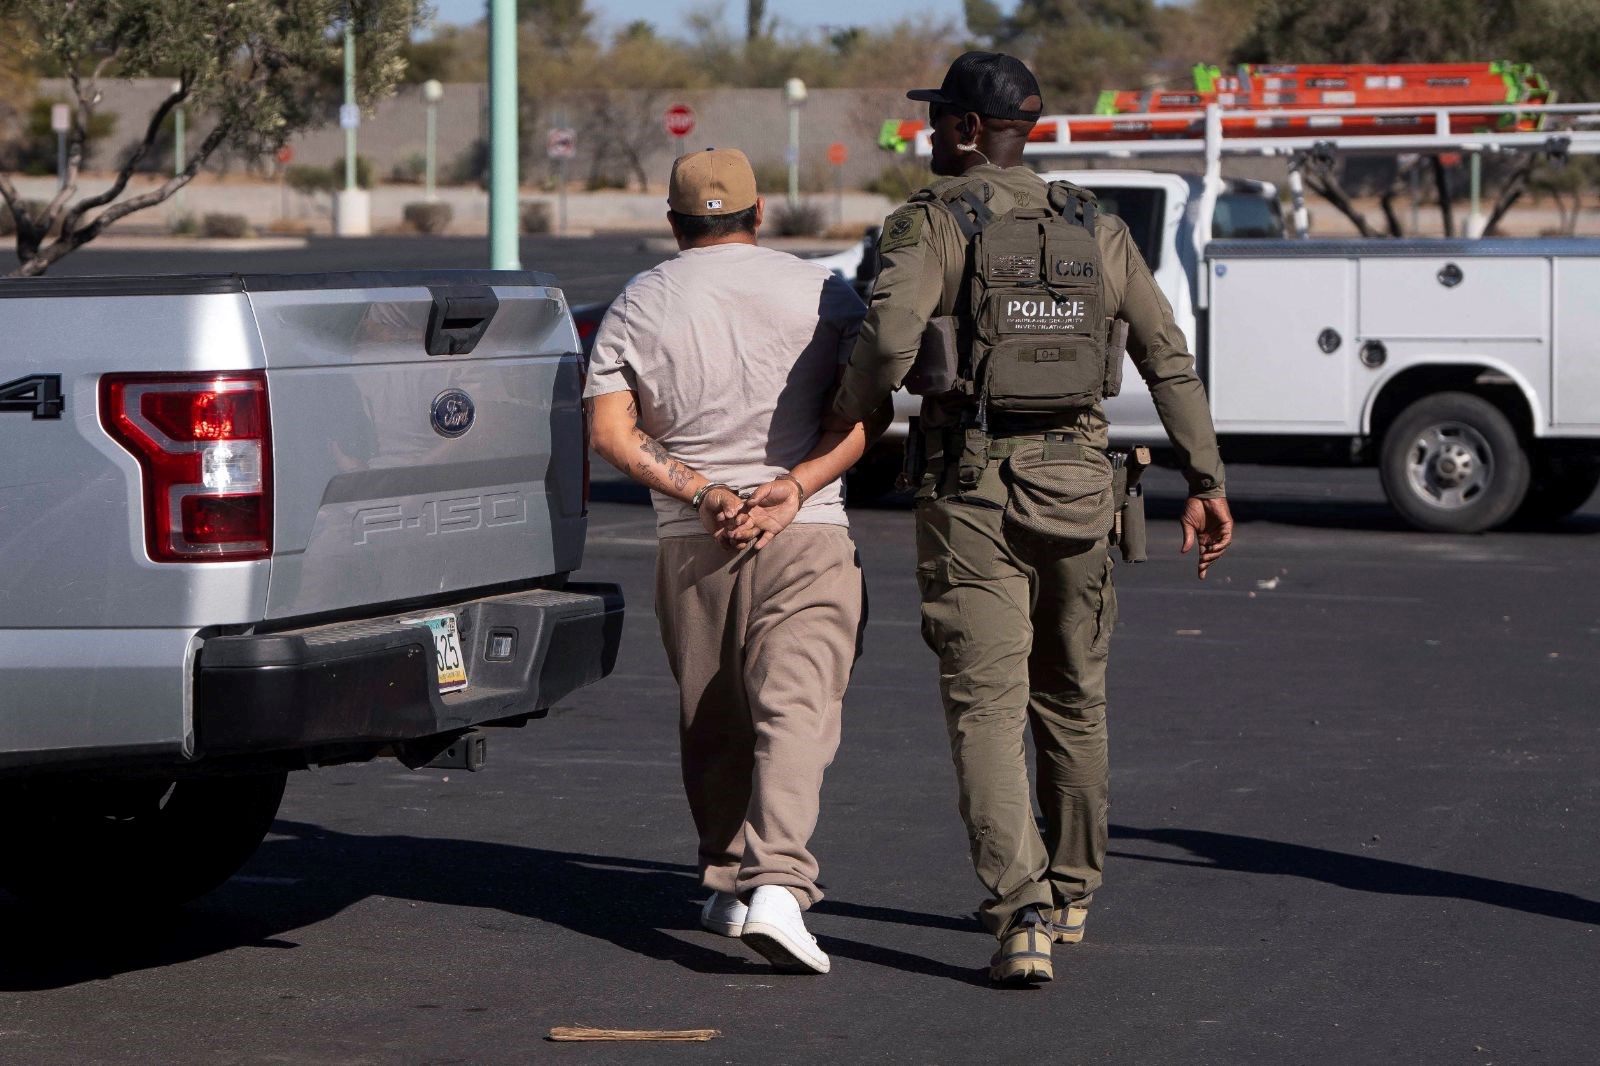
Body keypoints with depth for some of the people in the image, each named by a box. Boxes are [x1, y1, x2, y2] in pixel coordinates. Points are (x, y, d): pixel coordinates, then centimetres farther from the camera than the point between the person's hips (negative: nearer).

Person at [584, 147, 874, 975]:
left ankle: (727, 882, 25)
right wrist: (794, 487, -12)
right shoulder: (822, 293, 4)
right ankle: (775, 885, -27)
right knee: (795, 712, -10)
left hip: (689, 538, 2)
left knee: (711, 726, 16)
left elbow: (611, 431, -3)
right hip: (807, 536, -2)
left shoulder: (638, 304, 7)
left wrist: (702, 492, -7)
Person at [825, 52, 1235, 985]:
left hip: (971, 488, -4)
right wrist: (1207, 481, 8)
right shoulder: (1095, 229, 9)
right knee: (1072, 696, 19)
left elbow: (889, 341, -22)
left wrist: (850, 412, -1)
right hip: (1076, 482, 5)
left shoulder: (930, 223, -6)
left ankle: (1025, 916, -18)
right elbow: (1169, 357, 6)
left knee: (987, 706, -5)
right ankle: (1068, 891, 33)